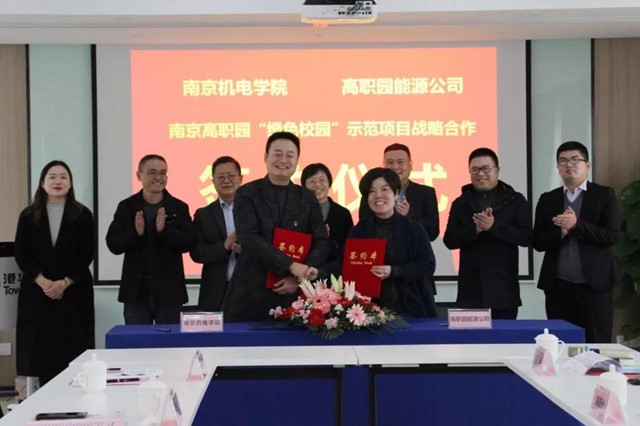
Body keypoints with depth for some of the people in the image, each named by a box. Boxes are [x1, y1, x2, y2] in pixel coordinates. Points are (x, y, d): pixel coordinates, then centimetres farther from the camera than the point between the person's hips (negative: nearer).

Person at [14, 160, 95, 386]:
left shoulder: (82, 215, 3)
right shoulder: (28, 216, 7)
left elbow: (87, 254, -2)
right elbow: (21, 255, 2)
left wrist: (64, 282, -13)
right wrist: (43, 282, -12)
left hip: (74, 292, -1)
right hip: (37, 292, 1)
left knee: (73, 349, -4)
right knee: (40, 349, -1)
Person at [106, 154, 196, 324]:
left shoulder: (179, 207, 2)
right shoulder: (127, 207, 4)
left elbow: (189, 242, -7)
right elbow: (113, 245, -1)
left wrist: (165, 230, -23)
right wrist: (136, 233, -19)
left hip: (169, 290, -1)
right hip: (136, 290, 1)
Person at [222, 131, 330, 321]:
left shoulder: (307, 198, 10)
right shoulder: (247, 194, 1)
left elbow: (321, 243, 6)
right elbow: (249, 239, -12)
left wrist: (300, 278, -10)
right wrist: (291, 265, -20)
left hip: (292, 294, 2)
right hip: (250, 295, -2)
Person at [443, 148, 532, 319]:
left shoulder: (515, 200, 4)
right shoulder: (461, 203, 10)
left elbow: (526, 237, -5)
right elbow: (449, 240, 2)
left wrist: (494, 226, -17)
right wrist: (475, 230, -14)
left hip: (504, 290, -1)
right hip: (470, 290, 2)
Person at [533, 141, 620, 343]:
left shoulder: (604, 195, 3)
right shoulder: (547, 200, 10)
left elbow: (611, 236, -8)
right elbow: (538, 242, 4)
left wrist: (576, 225, -17)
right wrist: (561, 232, -13)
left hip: (594, 284, -2)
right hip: (558, 286, 3)